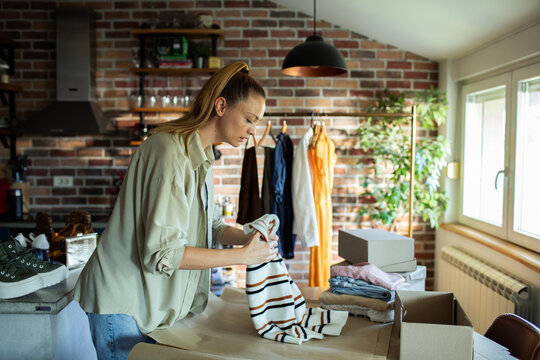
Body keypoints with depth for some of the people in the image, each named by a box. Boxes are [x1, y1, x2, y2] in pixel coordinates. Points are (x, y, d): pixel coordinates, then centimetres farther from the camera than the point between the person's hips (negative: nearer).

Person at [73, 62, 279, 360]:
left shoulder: (201, 156, 8)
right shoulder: (171, 151, -24)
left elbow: (208, 225, 12)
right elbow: (163, 251, -27)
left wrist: (247, 237, -7)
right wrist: (242, 255, -22)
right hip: (122, 305, -9)